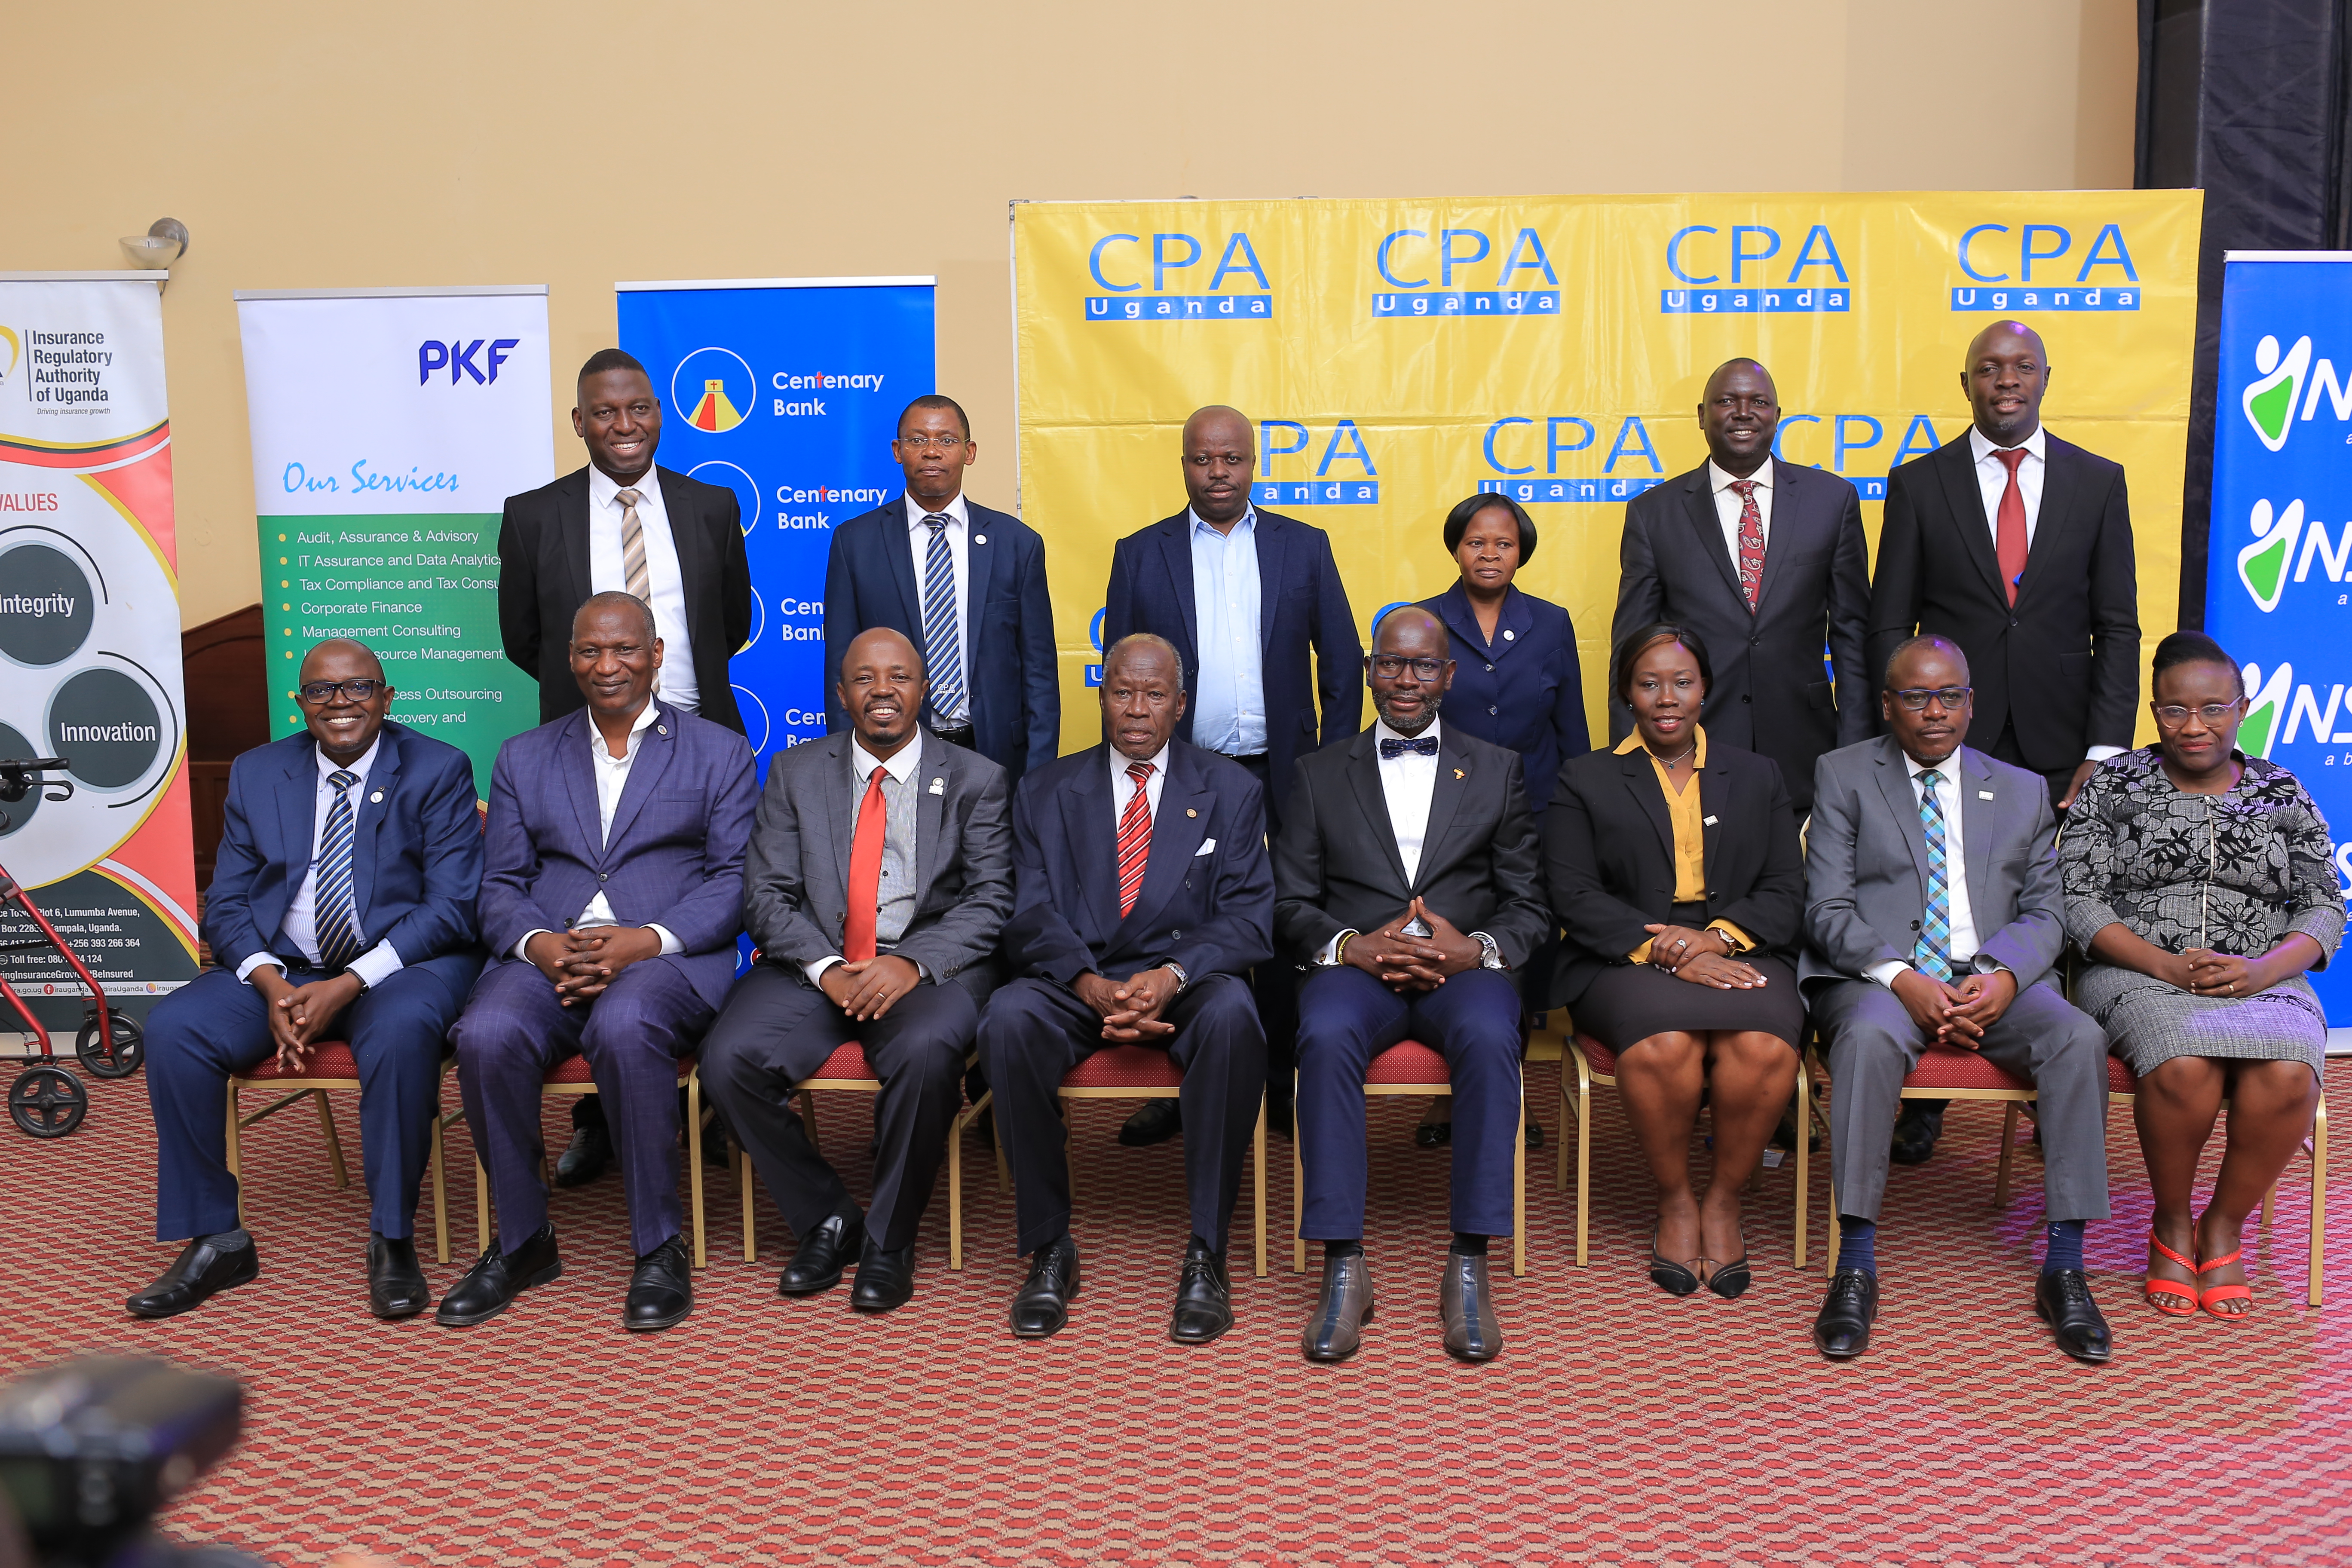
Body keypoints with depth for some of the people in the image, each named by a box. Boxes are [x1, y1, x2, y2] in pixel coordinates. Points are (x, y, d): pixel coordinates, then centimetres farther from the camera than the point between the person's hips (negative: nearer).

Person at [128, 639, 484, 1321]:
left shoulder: (439, 771, -2)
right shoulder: (256, 774, 11)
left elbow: (451, 907, -10)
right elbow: (226, 904, 7)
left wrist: (349, 985, -21)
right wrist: (272, 986, -14)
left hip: (399, 964, -4)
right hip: (281, 968, 4)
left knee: (402, 1029, -36)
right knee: (172, 1028, -20)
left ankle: (392, 1240, -20)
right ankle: (214, 1241, -8)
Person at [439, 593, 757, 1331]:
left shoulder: (719, 753, 12)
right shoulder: (523, 758, 21)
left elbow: (734, 880, 2)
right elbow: (501, 885, 13)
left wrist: (648, 939, -15)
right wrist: (537, 943, -10)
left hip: (668, 960, -3)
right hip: (547, 959, 3)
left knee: (624, 1029, -37)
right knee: (486, 1036, -30)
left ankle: (659, 1247, -20)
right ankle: (522, 1241, -7)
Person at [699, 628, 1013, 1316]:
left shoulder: (975, 779, 8)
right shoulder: (795, 773, 12)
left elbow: (990, 899, -1)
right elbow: (766, 895, 4)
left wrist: (913, 963, -18)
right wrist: (827, 969, -14)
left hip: (930, 966, -2)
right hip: (814, 966, 2)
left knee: (925, 1051, -35)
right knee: (728, 1058, -24)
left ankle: (890, 1240, -11)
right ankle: (826, 1219, -2)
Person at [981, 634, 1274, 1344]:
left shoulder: (1231, 792, 12)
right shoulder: (1045, 792, 14)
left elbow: (1249, 917, 0)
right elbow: (1033, 914, 2)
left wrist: (1172, 976, -19)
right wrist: (1094, 987, -18)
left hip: (1187, 981, -1)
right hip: (1077, 983, 1)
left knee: (1233, 1016, -35)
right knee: (1008, 1019, -32)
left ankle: (1206, 1254, -24)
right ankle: (1049, 1247, -17)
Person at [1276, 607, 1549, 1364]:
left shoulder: (1497, 770, 18)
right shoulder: (1318, 774, 18)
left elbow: (1530, 906, 11)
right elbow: (1290, 906, 9)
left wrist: (1475, 949, -11)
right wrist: (1352, 945, -12)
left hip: (1464, 968, 0)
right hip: (1355, 965, 0)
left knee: (1491, 1038, -34)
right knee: (1326, 1037, -34)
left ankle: (1469, 1267, -27)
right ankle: (1344, 1267, -28)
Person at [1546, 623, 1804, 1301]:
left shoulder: (1758, 777, 21)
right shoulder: (1585, 780, 14)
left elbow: (1785, 891, 11)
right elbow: (1577, 897, 1)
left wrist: (1720, 934, -11)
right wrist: (1668, 953, -14)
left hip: (1738, 955, 2)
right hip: (1623, 962, -1)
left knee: (1766, 1048, -32)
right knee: (1663, 1045, -35)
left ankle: (1724, 1200, -8)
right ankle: (1675, 1201, -9)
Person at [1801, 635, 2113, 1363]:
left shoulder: (2023, 791, 19)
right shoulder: (1844, 776, 9)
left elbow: (2044, 913, 11)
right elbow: (1829, 910, -1)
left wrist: (2002, 976, -12)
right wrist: (1903, 980, -18)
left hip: (1992, 979, 3)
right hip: (1879, 978, -3)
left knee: (2079, 1038, -27)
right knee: (1870, 1036, -36)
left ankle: (2064, 1268, -20)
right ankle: (1856, 1266, -32)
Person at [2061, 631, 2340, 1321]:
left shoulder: (2283, 795, 13)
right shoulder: (2114, 786, 6)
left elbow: (2324, 907, 9)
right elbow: (2078, 898, -1)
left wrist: (2261, 968, -11)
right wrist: (2166, 964, -14)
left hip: (2262, 980, 2)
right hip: (2140, 975, -2)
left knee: (2288, 1075, -31)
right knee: (2185, 1066, -34)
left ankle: (2225, 1228, -6)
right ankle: (2172, 1227, -7)